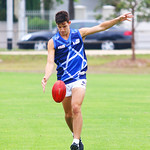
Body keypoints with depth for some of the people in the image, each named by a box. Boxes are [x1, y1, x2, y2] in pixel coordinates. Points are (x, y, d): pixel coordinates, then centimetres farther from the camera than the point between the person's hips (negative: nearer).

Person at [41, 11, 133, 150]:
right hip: (63, 81, 1)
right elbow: (50, 62, -9)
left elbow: (101, 27, 10)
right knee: (68, 114, 6)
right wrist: (46, 77, -27)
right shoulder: (53, 42, 0)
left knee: (76, 108, -22)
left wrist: (118, 19, 1)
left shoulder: (79, 34, 5)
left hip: (79, 78, -1)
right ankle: (76, 135, 32)